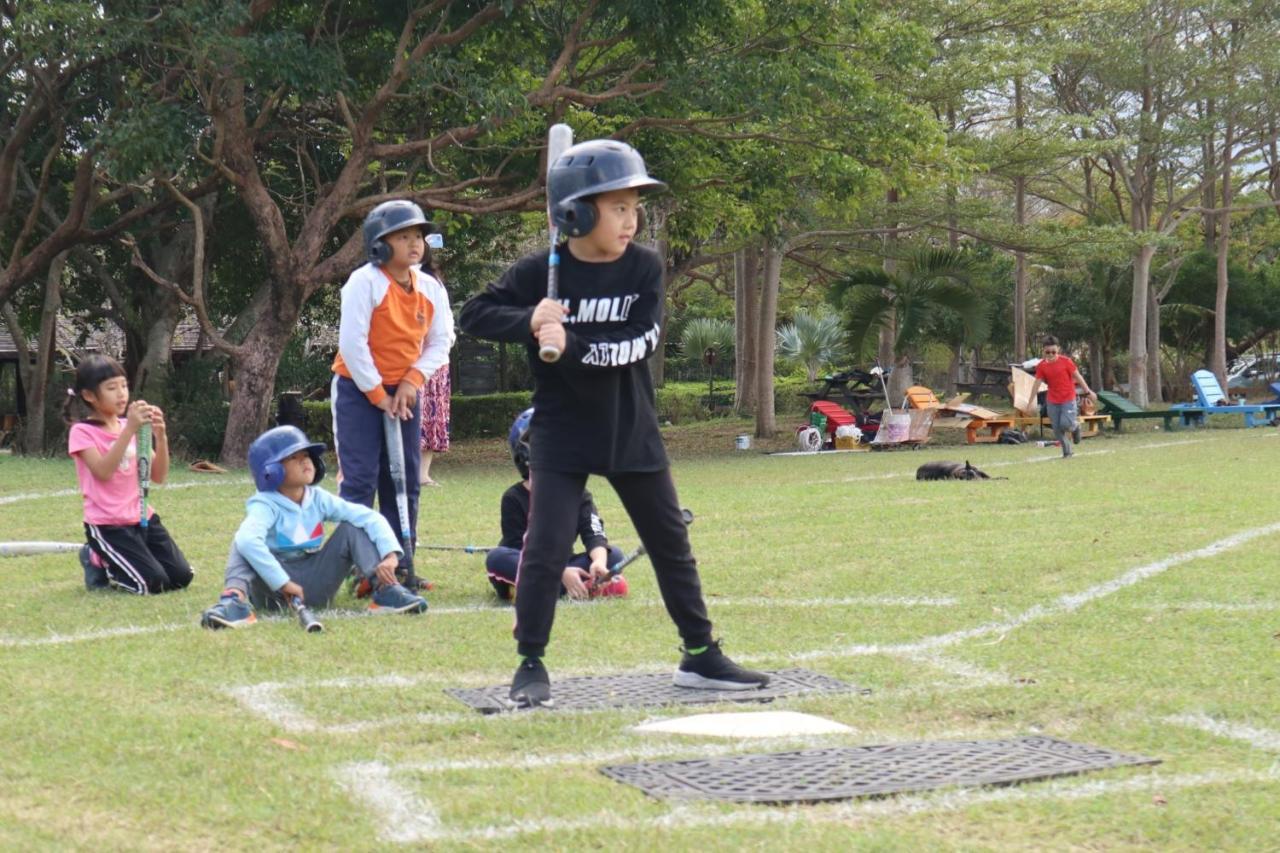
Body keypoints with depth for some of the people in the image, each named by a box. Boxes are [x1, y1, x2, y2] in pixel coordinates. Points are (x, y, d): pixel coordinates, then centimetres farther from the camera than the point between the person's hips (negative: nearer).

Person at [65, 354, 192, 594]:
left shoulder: (132, 426, 9)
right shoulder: (82, 432, -8)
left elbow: (158, 476, 4)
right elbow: (103, 472, -24)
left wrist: (160, 436, -12)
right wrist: (129, 430, -27)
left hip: (141, 517, 6)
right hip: (107, 523, -6)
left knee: (181, 578, -3)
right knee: (153, 584, -18)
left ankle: (119, 561, 18)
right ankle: (98, 564, 8)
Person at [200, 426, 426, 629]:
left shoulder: (319, 499, 1)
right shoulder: (266, 505, -13)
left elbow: (371, 518, -5)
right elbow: (248, 539, -35)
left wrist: (390, 554, -23)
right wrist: (283, 583, -37)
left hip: (315, 588, 4)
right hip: (272, 590, -4)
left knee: (351, 528, -5)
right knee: (242, 544, -27)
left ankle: (386, 591, -18)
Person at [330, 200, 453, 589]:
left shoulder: (431, 288, 2)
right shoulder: (364, 282, -15)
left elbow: (440, 341, 5)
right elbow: (352, 343, -18)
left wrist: (412, 381, -10)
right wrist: (377, 394, -15)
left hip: (404, 392, 6)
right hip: (358, 390, -6)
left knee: (405, 481, 7)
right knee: (360, 479, -8)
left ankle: (401, 565, 13)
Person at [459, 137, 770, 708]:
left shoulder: (644, 268, -5)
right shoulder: (541, 272, -10)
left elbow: (642, 341, -16)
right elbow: (474, 314, -8)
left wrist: (572, 345, -28)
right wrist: (529, 323, -26)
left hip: (632, 431, 3)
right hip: (561, 431, -3)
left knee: (671, 544, 10)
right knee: (545, 549, -8)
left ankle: (700, 656, 22)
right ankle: (531, 664, 6)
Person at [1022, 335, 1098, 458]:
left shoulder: (1065, 361, -10)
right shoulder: (1041, 366, -3)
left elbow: (1078, 377, -2)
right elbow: (1037, 383, 1)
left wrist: (1088, 392, -1)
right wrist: (1031, 402, 0)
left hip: (1068, 399, -3)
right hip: (1052, 401, 3)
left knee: (1065, 424, -17)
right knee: (1057, 429, 1)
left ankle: (1075, 426, 20)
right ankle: (1067, 451, 17)